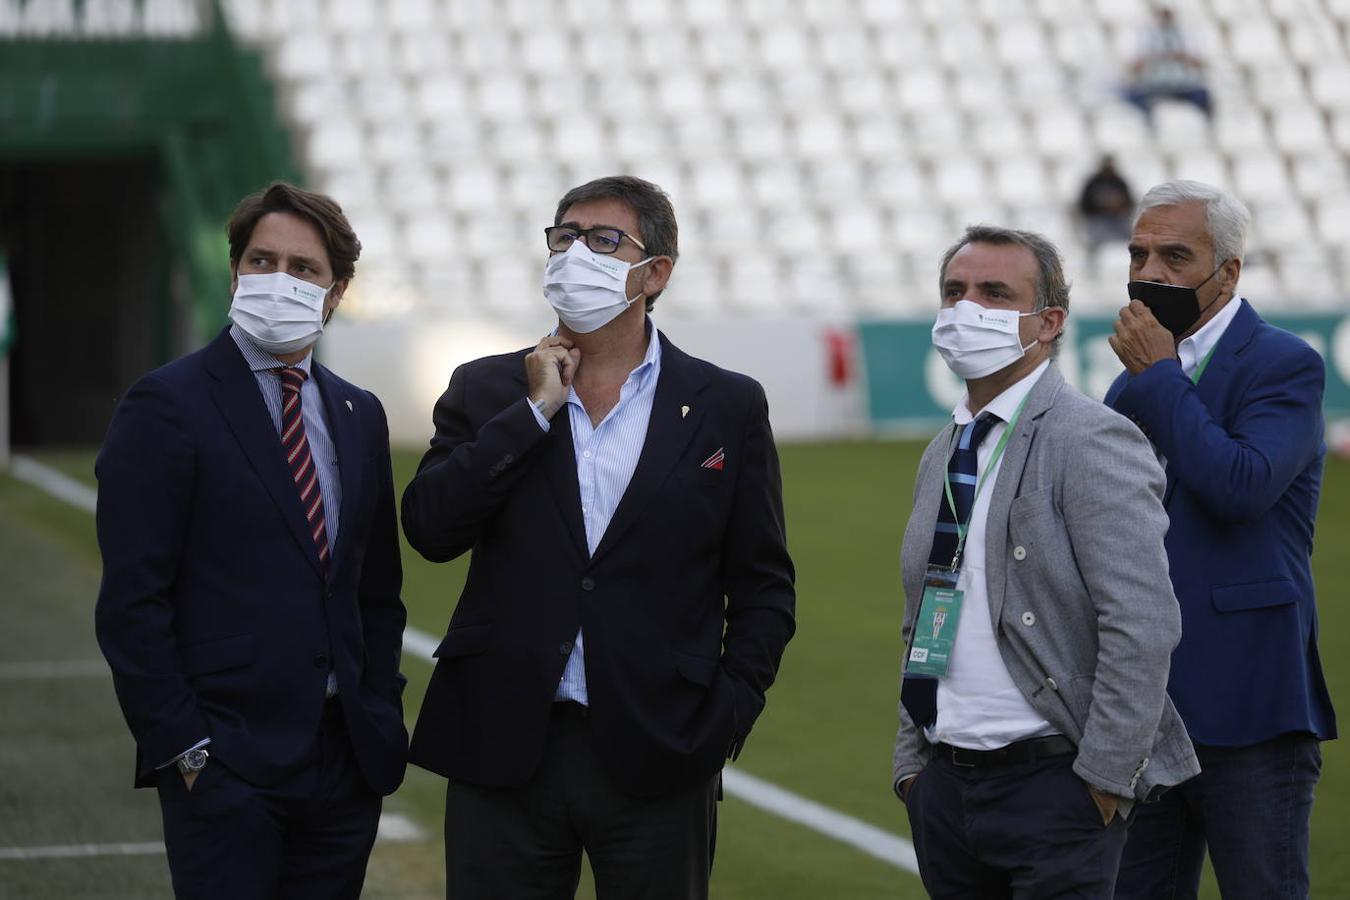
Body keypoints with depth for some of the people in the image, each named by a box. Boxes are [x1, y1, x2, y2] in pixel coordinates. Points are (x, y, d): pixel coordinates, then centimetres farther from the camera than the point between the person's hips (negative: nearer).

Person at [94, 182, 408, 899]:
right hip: (226, 760, -6)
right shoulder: (167, 406, -5)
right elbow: (132, 599, -10)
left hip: (347, 760, 6)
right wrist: (183, 749, -13)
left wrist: (383, 722, 9)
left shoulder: (359, 416, 14)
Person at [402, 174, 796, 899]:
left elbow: (762, 586, 7)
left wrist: (727, 718, -4)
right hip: (503, 755, 1)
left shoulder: (726, 408, 5)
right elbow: (429, 529, -6)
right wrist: (535, 411, -7)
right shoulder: (487, 392, 9)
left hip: (654, 763, -1)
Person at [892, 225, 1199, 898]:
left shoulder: (1095, 443, -11)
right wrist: (913, 761, 15)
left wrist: (1104, 776, -17)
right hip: (943, 786, 7)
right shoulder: (943, 454, 15)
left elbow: (1143, 627, -18)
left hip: (1051, 785, -7)